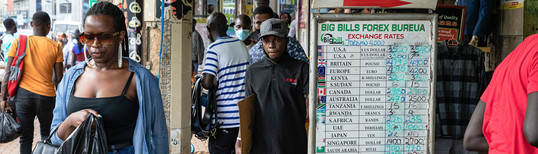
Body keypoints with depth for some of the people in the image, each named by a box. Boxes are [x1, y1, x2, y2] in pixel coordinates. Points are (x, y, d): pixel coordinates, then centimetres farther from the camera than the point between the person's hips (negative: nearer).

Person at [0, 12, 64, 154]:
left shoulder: (18, 42, 0)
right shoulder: (55, 46, 0)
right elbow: (58, 78, 1)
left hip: (23, 94, 0)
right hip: (47, 95, 0)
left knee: (25, 137, 7)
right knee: (47, 135, 17)